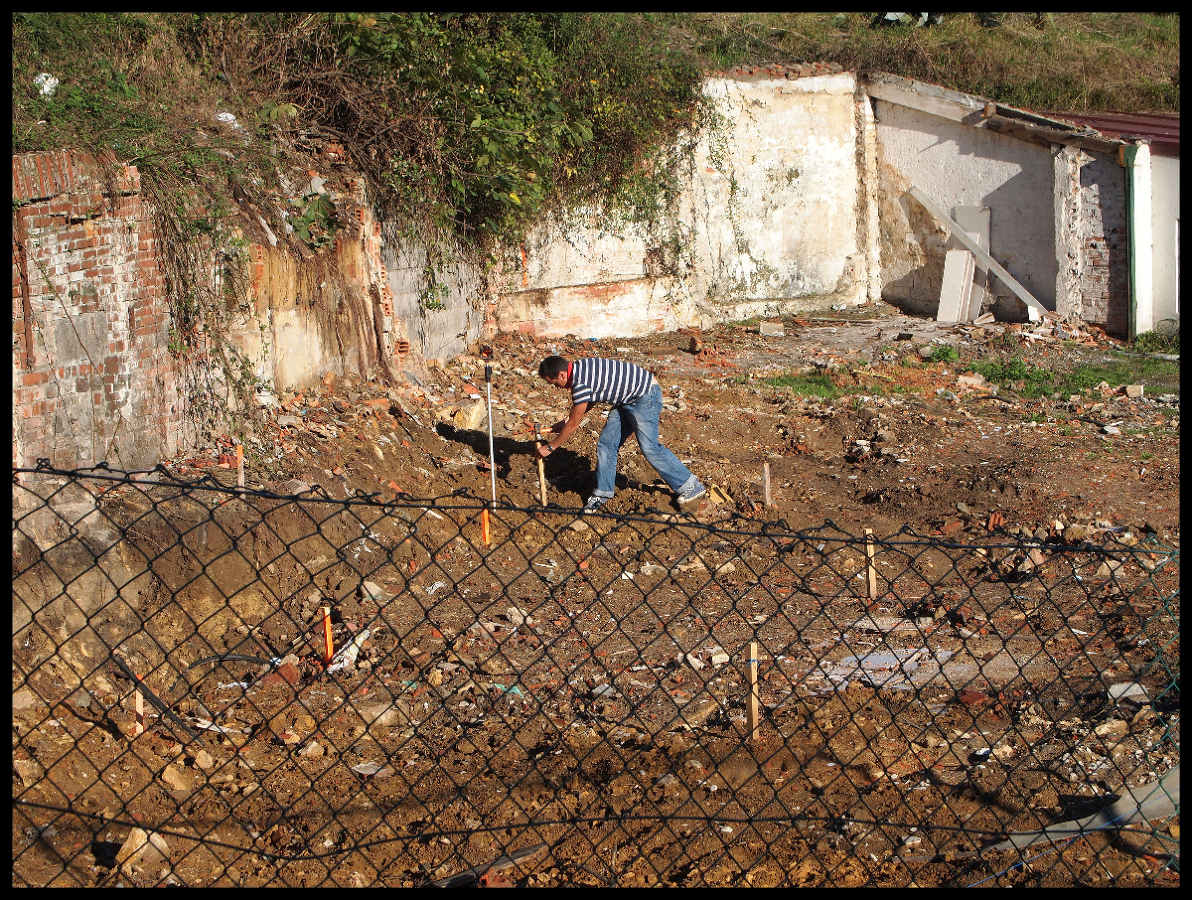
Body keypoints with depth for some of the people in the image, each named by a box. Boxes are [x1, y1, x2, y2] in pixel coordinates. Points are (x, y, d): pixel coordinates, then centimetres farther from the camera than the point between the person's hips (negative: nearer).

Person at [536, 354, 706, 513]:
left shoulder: (580, 383, -25)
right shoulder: (579, 369, 5)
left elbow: (573, 425, -15)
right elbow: (589, 401, 24)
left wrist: (550, 447, -4)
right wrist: (565, 422, 22)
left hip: (646, 396, -10)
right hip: (627, 401, 10)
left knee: (649, 448, -12)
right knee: (606, 444, 5)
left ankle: (691, 487, -2)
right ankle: (603, 492, 14)